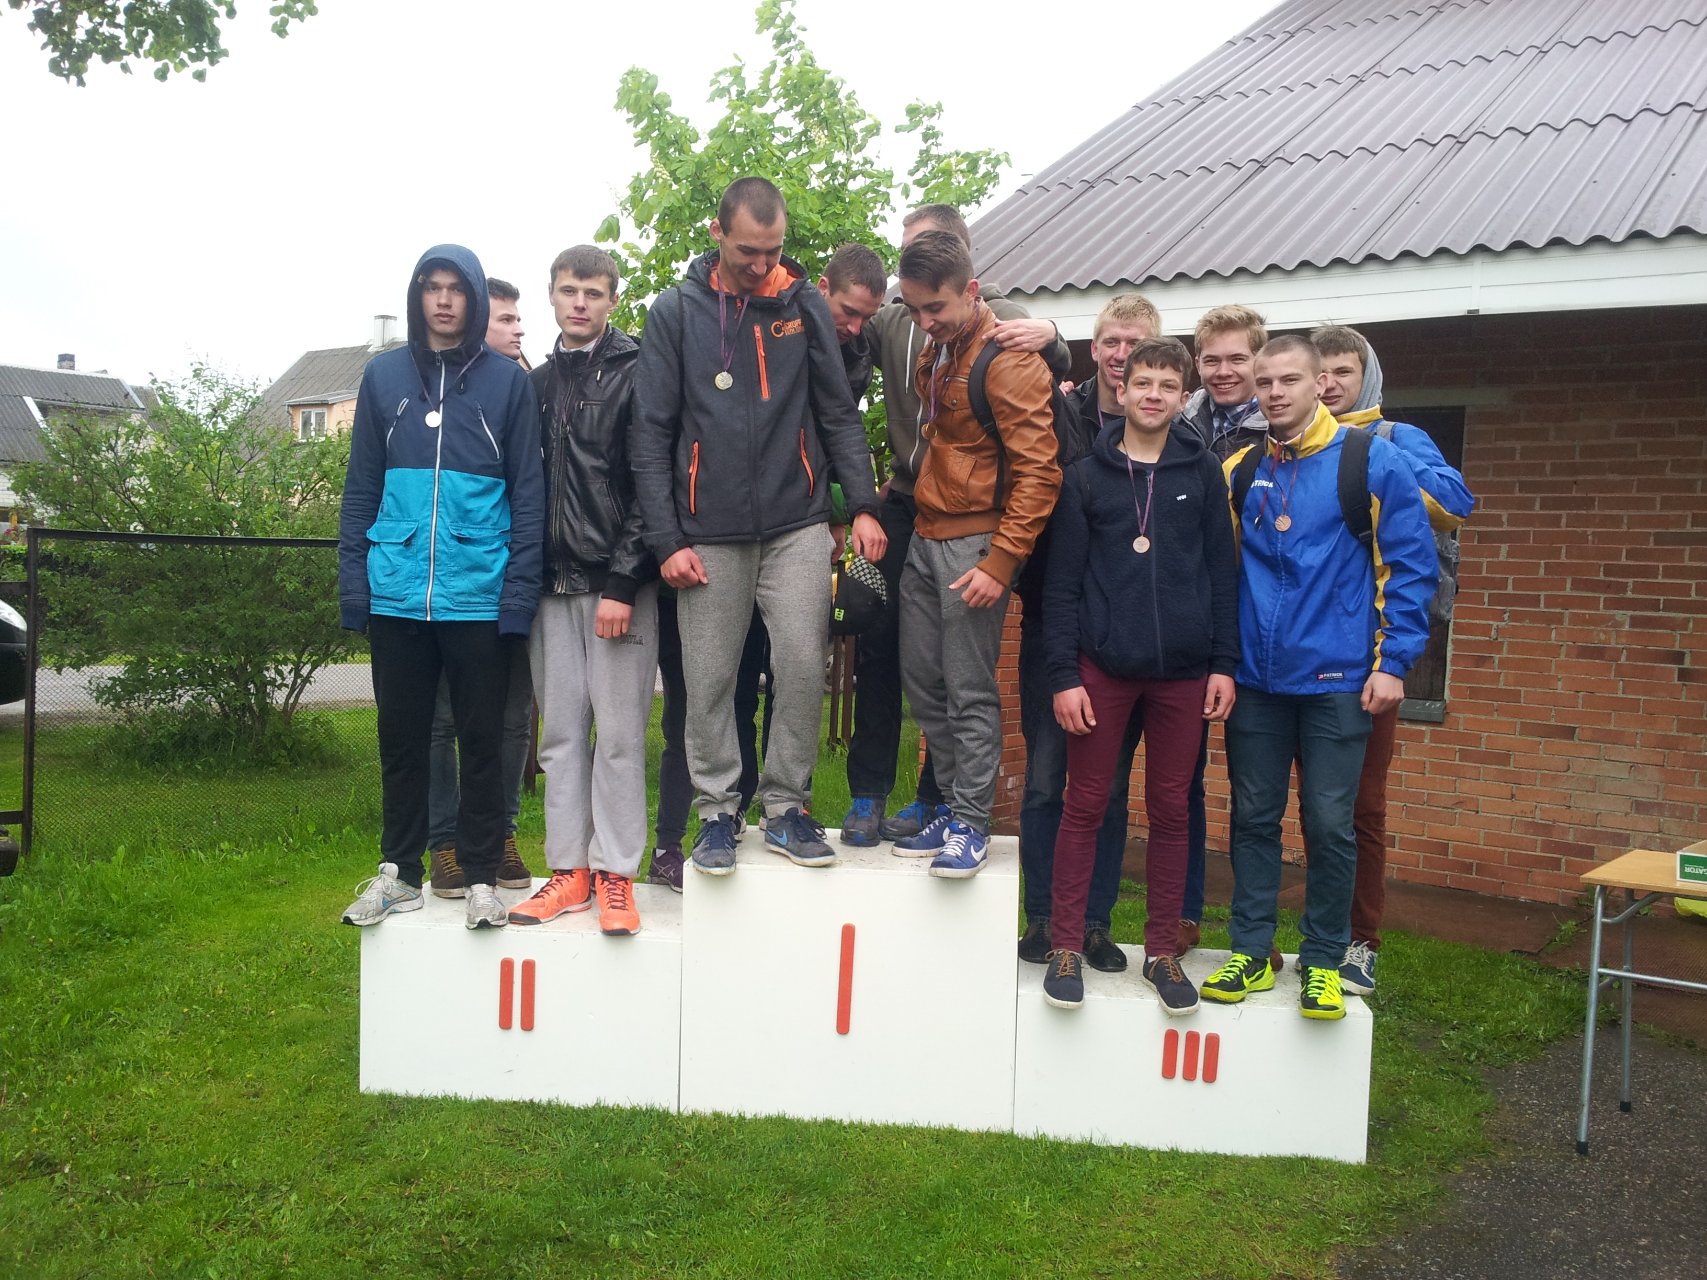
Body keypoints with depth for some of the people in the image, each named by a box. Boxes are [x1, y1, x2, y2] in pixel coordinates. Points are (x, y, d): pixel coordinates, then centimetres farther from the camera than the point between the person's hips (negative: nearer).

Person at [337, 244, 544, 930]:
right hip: (396, 596, 2)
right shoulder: (384, 376, 9)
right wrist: (353, 581, 2)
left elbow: (528, 493, 1)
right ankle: (398, 872, 23)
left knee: (481, 739, 6)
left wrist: (520, 591, -7)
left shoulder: (507, 380, 3)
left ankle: (480, 877, 16)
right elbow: (361, 487, 11)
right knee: (401, 737, 11)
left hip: (478, 597, -2)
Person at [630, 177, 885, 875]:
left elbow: (839, 414, 8)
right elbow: (651, 434, 1)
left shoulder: (805, 305, 6)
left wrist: (863, 505, -4)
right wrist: (667, 540, -5)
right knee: (708, 684, 5)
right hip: (709, 534, 0)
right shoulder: (675, 311, 2)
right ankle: (717, 811, 21)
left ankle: (785, 804, 11)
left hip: (797, 525, 1)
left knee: (803, 666, -7)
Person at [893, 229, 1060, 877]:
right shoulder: (936, 351, 13)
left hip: (974, 542, -8)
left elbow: (1038, 471, -17)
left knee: (970, 692, -3)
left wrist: (1001, 562, -20)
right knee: (922, 679, 11)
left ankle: (972, 824, 8)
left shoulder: (1010, 360, -13)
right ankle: (953, 805, 23)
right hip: (925, 536, 8)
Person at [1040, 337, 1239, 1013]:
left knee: (1170, 811, 8)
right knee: (1085, 807, 3)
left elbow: (1223, 573, 7)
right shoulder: (1085, 477, 4)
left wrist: (1224, 664, 1)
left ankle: (1163, 950, 19)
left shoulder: (1203, 473, 7)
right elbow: (1062, 585, 1)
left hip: (1182, 673, 1)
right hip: (1102, 669, -1)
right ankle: (1067, 946, 13)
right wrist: (1063, 676, -6)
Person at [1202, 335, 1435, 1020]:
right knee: (1253, 819, 9)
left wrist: (1393, 661, -8)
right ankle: (1250, 951, 22)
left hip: (1336, 679, -3)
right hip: (1256, 679, 3)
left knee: (1329, 824, 3)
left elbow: (1412, 566, -3)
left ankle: (1323, 960, 18)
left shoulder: (1373, 461, -4)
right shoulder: (1239, 470, 6)